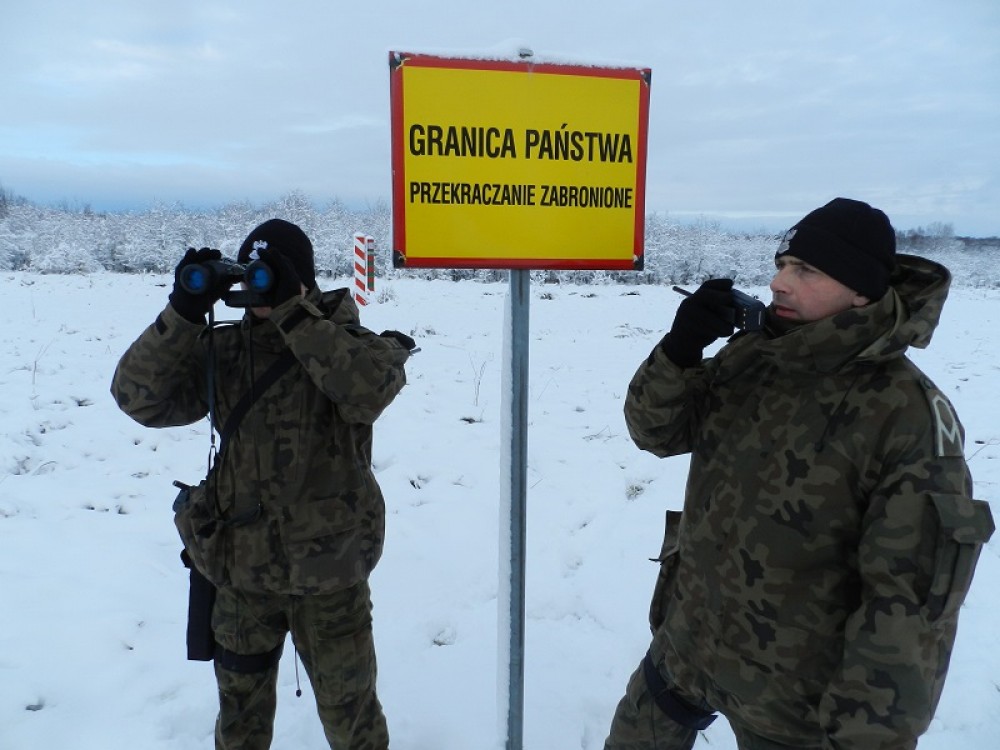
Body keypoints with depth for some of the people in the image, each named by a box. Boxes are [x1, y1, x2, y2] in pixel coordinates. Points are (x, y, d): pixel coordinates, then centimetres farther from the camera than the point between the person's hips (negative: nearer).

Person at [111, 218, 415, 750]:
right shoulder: (221, 350, -1)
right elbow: (139, 397, -8)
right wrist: (184, 312, -19)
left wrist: (291, 309, -29)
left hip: (328, 571, -3)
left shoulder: (343, 343, -10)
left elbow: (372, 387, -30)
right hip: (239, 569, 3)